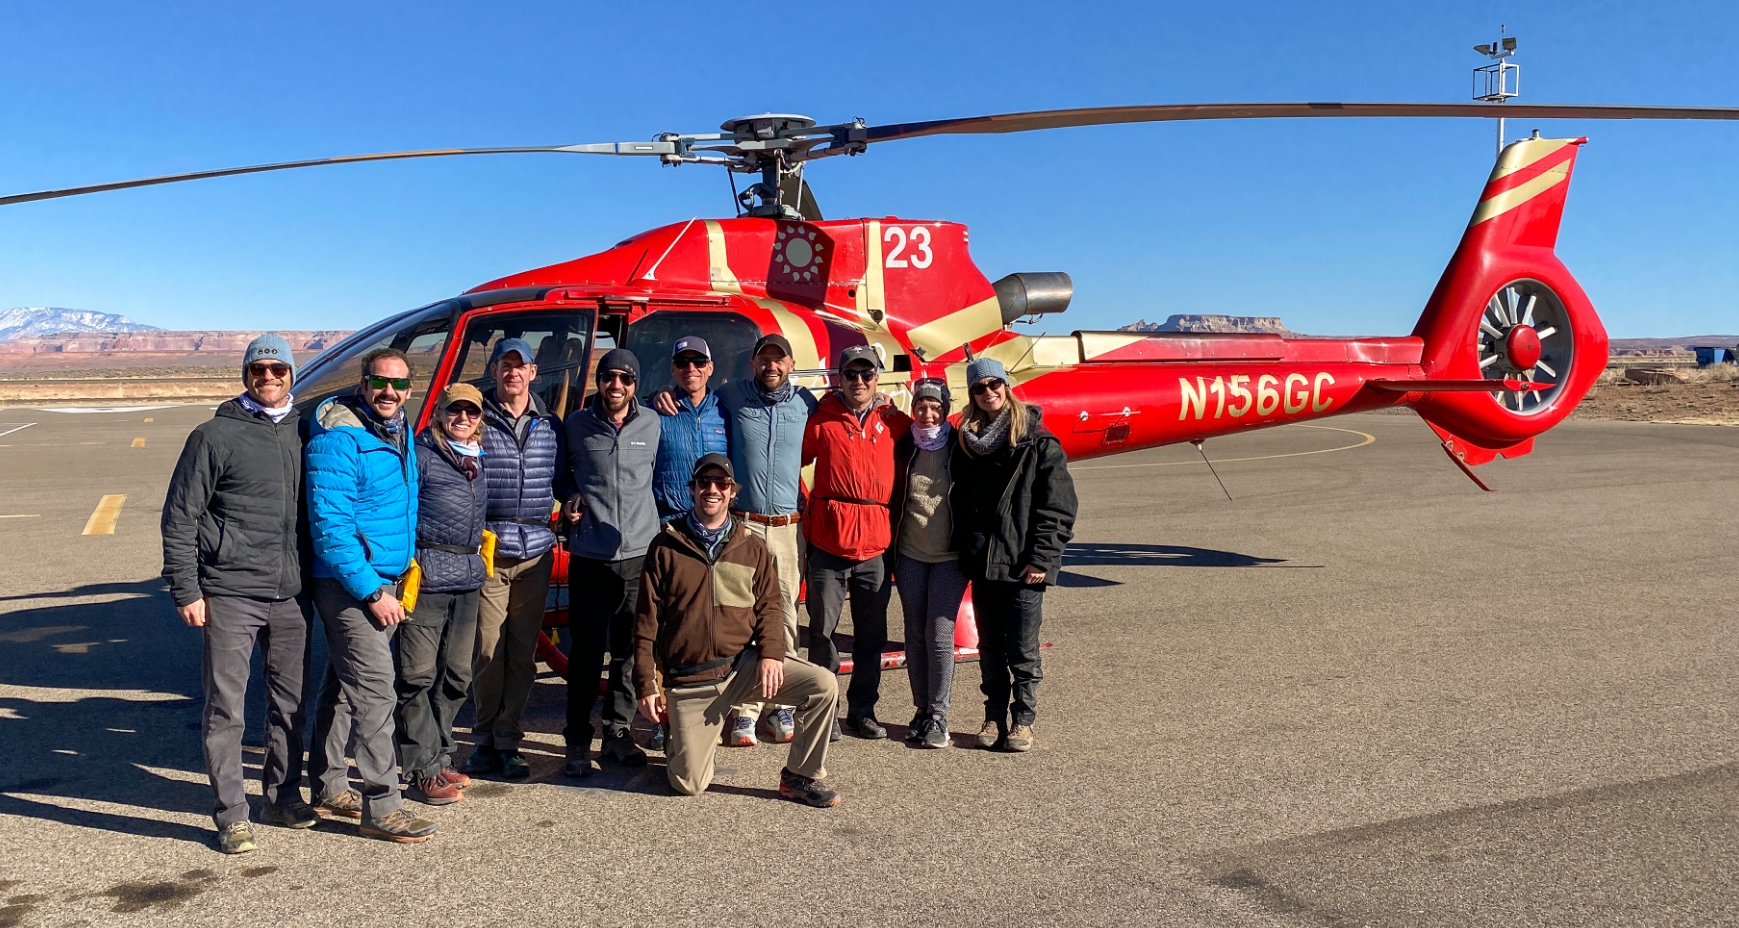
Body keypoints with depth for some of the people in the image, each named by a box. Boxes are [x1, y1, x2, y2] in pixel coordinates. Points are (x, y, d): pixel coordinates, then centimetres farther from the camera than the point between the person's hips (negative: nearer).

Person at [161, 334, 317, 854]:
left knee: (290, 701, 13)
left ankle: (283, 798, 27)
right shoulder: (215, 436, -2)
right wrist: (185, 591, -8)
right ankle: (231, 816, 8)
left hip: (292, 595, 4)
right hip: (230, 595, -4)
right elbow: (179, 517, -2)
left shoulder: (303, 433, 10)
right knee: (226, 707, -1)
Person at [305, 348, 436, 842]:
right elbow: (329, 524, -22)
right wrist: (372, 591, -22)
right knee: (375, 690, -10)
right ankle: (381, 806, -5)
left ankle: (329, 787, 29)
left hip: (383, 579, 9)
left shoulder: (399, 432, 10)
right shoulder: (339, 439, -18)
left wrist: (404, 572, 18)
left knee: (346, 686, 17)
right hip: (350, 583, -9)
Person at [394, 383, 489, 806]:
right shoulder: (420, 453, -4)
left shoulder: (479, 459, 17)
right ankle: (422, 773, 3)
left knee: (457, 675, 12)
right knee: (419, 675, -2)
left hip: (468, 578, 7)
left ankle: (438, 757, 24)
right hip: (427, 574, -7)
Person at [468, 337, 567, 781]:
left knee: (523, 653, 5)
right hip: (487, 550, -3)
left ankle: (508, 742, 15)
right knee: (488, 651, -1)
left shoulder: (550, 426, 12)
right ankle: (486, 739, 15)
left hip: (535, 551, 3)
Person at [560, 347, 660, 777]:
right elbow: (564, 471, 20)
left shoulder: (651, 424, 6)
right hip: (590, 554, -1)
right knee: (587, 649, 1)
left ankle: (618, 732, 19)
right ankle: (578, 740, 11)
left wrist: (657, 526, 6)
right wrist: (572, 497, 2)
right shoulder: (577, 424, 4)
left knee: (631, 648, 6)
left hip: (640, 552, 1)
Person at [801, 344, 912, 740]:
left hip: (875, 543, 2)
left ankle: (862, 710, 21)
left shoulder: (893, 420, 9)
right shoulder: (822, 418, 4)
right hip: (829, 540, -2)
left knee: (871, 633, 9)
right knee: (823, 629, 1)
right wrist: (806, 506, -1)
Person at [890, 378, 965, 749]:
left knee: (939, 635, -6)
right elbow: (892, 497, 9)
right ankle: (922, 710, 19)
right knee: (915, 635, 8)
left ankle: (938, 717, 3)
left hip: (949, 556, -3)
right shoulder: (903, 448, 3)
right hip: (910, 555, 3)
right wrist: (890, 547, 4)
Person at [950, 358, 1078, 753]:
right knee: (990, 649, 11)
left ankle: (1023, 721, 14)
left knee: (1022, 650, 2)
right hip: (981, 564, 5)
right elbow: (959, 502, 14)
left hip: (1022, 566, -4)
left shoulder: (1038, 442, -4)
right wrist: (962, 551, 5)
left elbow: (1058, 506, -8)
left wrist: (1041, 558, -14)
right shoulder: (967, 441, 11)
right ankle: (994, 717, 22)